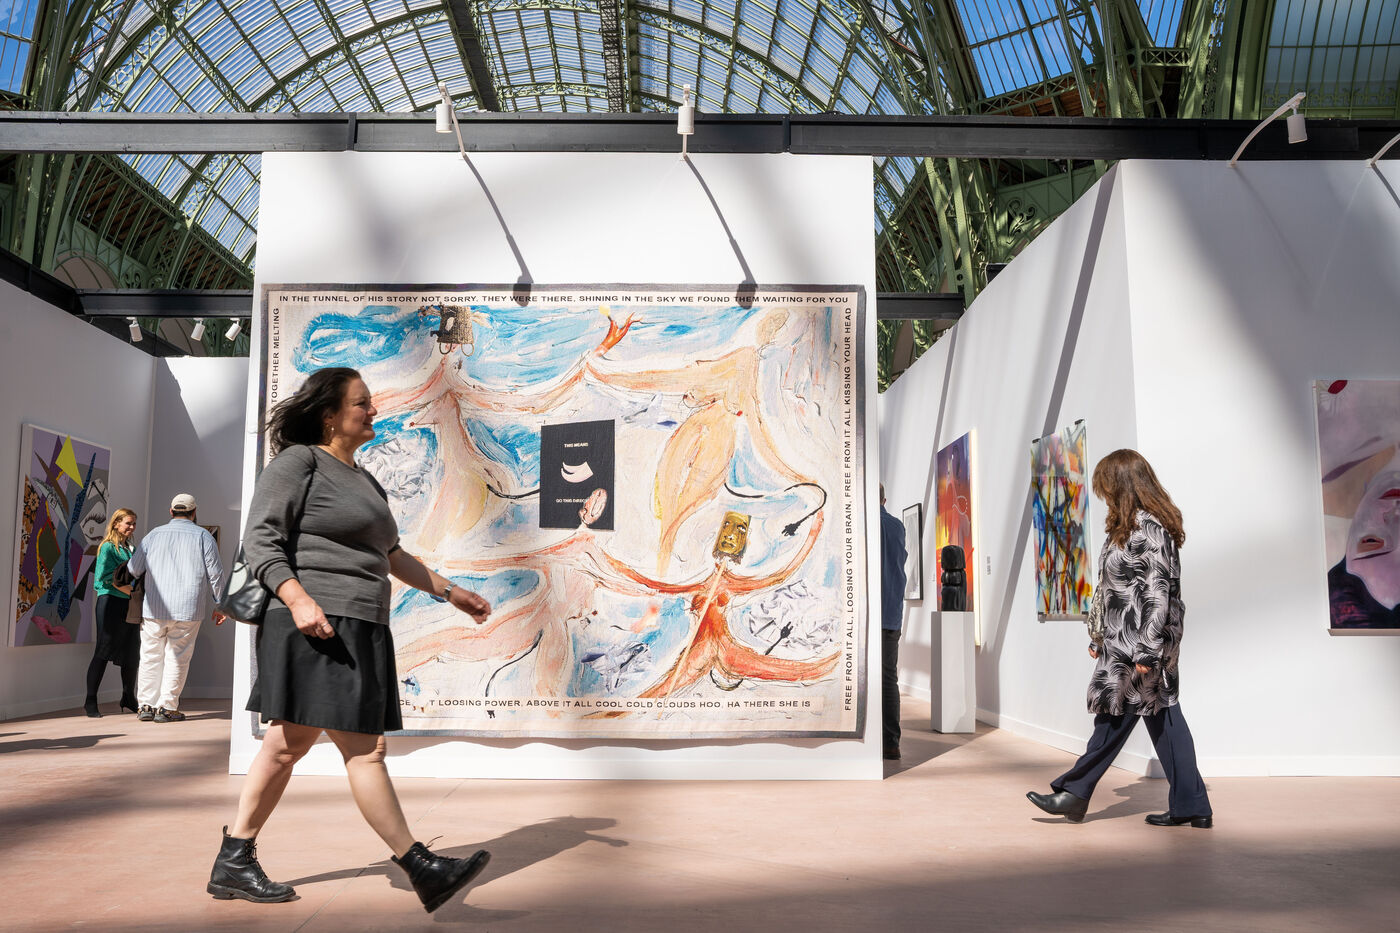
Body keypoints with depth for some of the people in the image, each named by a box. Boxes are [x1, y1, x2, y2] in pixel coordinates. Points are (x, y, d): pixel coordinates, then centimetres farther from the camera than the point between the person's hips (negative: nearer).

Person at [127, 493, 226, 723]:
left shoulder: (154, 534, 9)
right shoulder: (203, 537, 3)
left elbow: (133, 569, 10)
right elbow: (215, 574, 2)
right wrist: (219, 605, 11)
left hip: (154, 608, 2)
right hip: (188, 609, -2)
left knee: (151, 656, 11)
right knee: (177, 659, 3)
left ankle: (147, 705, 12)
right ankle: (167, 707, 4)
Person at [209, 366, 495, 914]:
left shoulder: (363, 481, 23)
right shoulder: (298, 463, -3)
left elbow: (392, 556, 28)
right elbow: (260, 541, -11)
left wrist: (448, 591, 24)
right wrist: (299, 599, -24)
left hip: (360, 631, 9)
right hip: (316, 625, -9)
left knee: (287, 744, 11)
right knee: (363, 748, -9)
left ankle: (233, 864, 19)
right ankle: (418, 866, -8)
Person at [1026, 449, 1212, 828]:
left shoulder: (1148, 529, -16)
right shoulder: (1129, 527, 15)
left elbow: (1158, 594, -20)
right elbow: (1117, 591, 20)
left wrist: (1147, 652, -21)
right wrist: (1101, 639, 21)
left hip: (1138, 643, -10)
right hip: (1122, 641, 10)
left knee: (1114, 717, -1)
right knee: (1163, 718, 10)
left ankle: (1074, 793, 7)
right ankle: (1190, 806, 15)